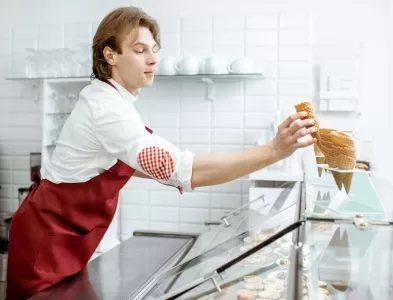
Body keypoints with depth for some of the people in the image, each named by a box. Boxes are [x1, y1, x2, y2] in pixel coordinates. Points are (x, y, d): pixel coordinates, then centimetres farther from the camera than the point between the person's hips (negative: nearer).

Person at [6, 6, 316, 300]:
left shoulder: (109, 99, 2)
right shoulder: (106, 108, -29)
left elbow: (120, 163, 10)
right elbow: (183, 170, -39)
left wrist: (173, 173, -1)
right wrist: (274, 150, -43)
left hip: (67, 233, 9)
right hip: (50, 235, -9)